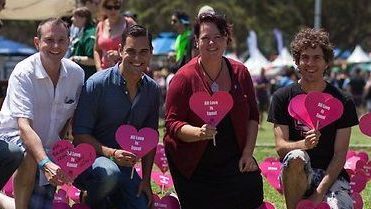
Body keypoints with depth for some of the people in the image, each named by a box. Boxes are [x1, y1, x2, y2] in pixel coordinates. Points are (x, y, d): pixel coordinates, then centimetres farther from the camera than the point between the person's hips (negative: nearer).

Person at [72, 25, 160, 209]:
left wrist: (146, 180, 5)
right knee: (109, 172, -38)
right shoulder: (97, 84, -15)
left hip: (124, 166, 5)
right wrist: (111, 153, -29)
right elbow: (80, 135, -15)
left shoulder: (152, 90, 3)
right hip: (90, 161, -5)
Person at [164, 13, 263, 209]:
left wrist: (248, 152, -4)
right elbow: (172, 123, -12)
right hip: (193, 167, -3)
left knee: (251, 185, -19)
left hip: (233, 160, 3)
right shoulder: (184, 77, -11)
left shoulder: (240, 72, 2)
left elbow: (252, 116, 7)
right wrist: (199, 133, -31)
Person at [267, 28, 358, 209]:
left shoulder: (342, 102, 2)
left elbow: (340, 153, -3)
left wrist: (320, 192, -15)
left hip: (331, 175, 0)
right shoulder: (282, 97, 3)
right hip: (297, 175, 0)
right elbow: (280, 146, -4)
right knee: (296, 157, -34)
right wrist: (303, 144, -27)